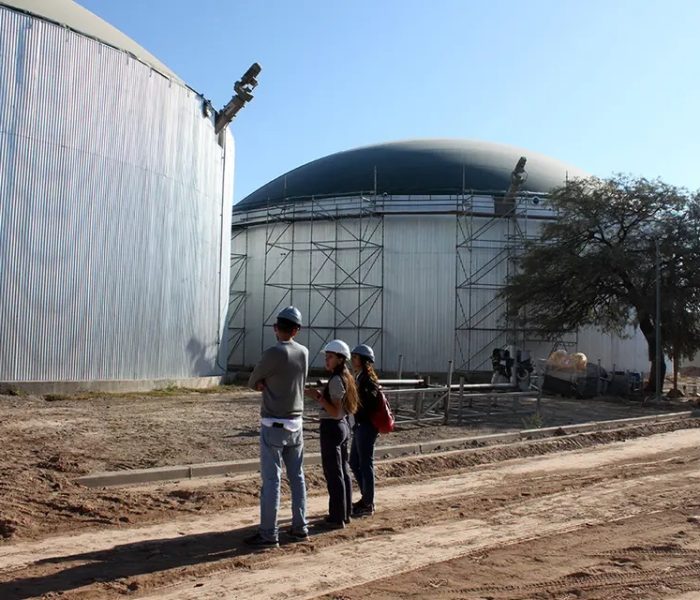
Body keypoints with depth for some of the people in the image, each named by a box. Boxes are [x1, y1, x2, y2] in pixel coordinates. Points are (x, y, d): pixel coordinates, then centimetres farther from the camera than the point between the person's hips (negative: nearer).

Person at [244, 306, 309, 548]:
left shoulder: (274, 353, -17)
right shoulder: (304, 353, 3)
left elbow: (252, 382, -4)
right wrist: (267, 383, -2)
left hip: (273, 426, -6)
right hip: (296, 424, 7)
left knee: (271, 479, -3)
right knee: (297, 477, 14)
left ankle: (268, 534, 0)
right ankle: (300, 527, 21)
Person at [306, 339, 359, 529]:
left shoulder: (336, 380, -18)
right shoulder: (346, 378, 10)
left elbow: (335, 411, -21)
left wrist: (319, 397, -22)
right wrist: (322, 394, 14)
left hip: (332, 427, -10)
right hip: (343, 426, 10)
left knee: (333, 473, -2)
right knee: (343, 471, 15)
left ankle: (337, 518, 4)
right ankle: (345, 513, 25)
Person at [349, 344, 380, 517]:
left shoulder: (368, 379, -15)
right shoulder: (359, 377, 13)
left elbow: (367, 403, -24)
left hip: (367, 427, -10)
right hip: (360, 426, 10)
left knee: (366, 464, 0)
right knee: (354, 463, 17)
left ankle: (368, 505, 10)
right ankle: (366, 498, 29)